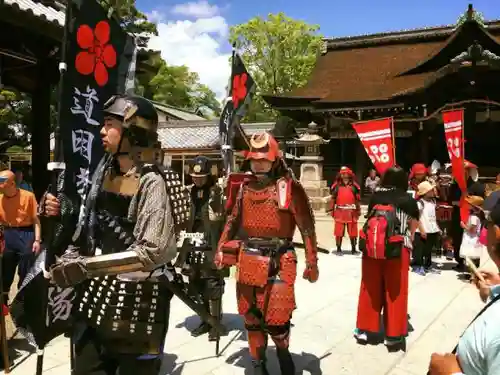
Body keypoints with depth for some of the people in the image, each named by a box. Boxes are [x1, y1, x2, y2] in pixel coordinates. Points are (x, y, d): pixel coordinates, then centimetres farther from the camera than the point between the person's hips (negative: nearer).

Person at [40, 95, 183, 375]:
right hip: (97, 296, 7)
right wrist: (61, 213, -2)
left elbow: (153, 252, -22)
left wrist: (86, 266, -21)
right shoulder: (105, 172, 6)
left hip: (138, 303, -7)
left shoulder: (152, 182, -17)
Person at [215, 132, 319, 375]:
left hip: (277, 264, -5)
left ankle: (283, 351, 28)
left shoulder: (290, 188, -9)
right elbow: (233, 221, 18)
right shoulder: (245, 187, 9)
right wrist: (221, 249, 13)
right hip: (247, 262, 6)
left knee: (276, 319, -3)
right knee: (251, 318, 14)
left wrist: (312, 263, -11)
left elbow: (307, 227, -9)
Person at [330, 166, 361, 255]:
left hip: (351, 212, 0)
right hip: (340, 212, 0)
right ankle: (338, 249, 14)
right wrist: (332, 210, 3)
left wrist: (358, 210, 3)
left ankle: (353, 249, 21)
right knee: (339, 231, 4)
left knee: (353, 232, 9)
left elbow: (357, 199, 5)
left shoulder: (354, 186, 1)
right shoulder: (337, 186, 2)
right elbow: (333, 199, 6)